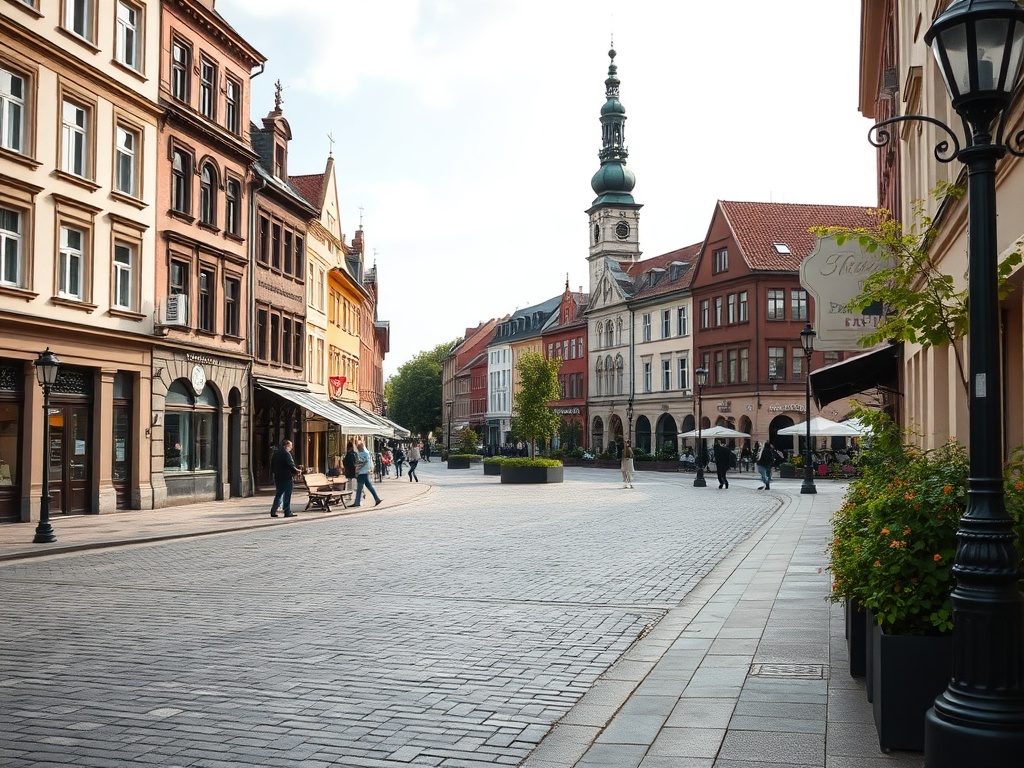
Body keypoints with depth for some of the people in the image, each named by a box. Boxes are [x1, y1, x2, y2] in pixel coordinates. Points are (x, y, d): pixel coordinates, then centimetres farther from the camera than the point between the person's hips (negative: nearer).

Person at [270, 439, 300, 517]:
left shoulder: (275, 453, 13)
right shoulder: (286, 453, -13)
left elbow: (272, 465, 17)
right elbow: (291, 465, -17)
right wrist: (296, 471, -4)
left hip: (277, 477, 8)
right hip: (286, 477, -8)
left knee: (279, 494, 14)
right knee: (287, 495, -2)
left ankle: (273, 511, 9)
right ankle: (287, 512, -1)